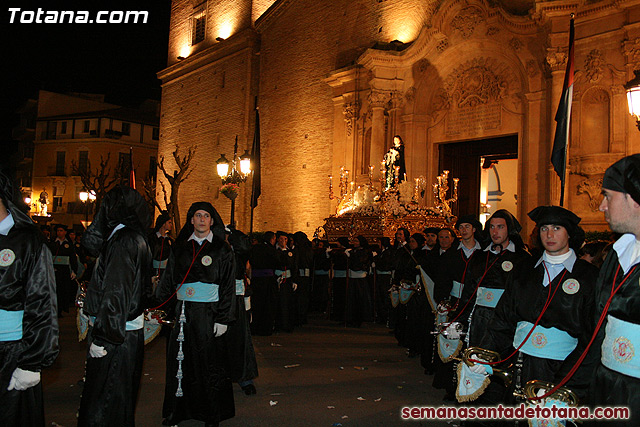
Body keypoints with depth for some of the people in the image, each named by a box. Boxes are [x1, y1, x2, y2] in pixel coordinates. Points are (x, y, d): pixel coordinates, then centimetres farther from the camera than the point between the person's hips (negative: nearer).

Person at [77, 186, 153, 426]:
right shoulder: (136, 238, 11)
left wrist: (102, 338, -22)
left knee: (103, 400, -1)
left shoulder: (123, 240, -18)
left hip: (116, 335, -10)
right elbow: (90, 242, 25)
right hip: (127, 332, 10)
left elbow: (116, 294, -23)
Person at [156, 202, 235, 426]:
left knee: (209, 364, 2)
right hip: (183, 312, 3)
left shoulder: (222, 250, 0)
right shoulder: (180, 248, 10)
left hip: (209, 312, -3)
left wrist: (223, 319, -8)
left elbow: (228, 287, -3)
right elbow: (168, 280, 14)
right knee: (180, 361, 7)